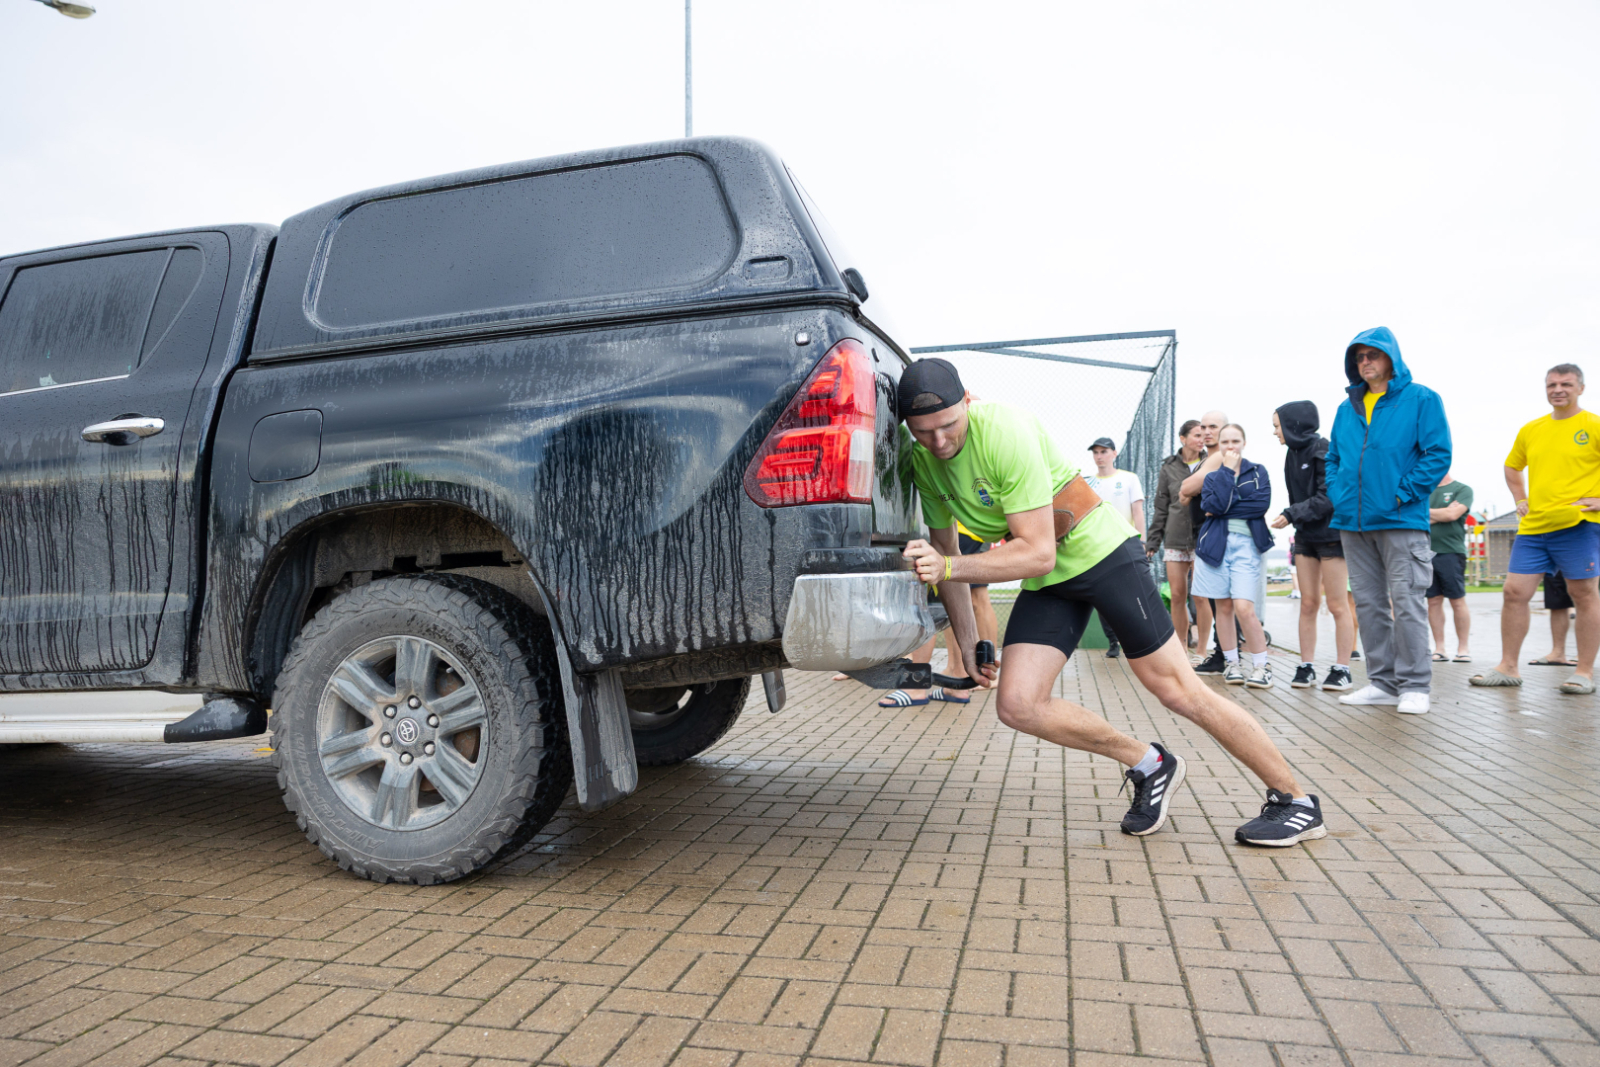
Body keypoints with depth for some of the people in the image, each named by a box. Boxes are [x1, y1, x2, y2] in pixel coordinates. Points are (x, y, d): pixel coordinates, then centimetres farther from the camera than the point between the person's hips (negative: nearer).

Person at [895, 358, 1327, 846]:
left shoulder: (1004, 430, -26)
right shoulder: (922, 463, -3)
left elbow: (1038, 553, -27)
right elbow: (944, 551, 8)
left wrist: (949, 567, -34)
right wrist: (966, 643, 6)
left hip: (1100, 550, -6)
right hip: (1045, 584, 7)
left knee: (1179, 690, -3)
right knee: (1018, 705, -9)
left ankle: (1295, 800, 16)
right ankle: (1149, 765, 12)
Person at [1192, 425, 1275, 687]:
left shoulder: (1257, 471, 10)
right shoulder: (1211, 475, 12)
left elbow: (1262, 503, -8)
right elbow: (1214, 504, -9)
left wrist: (1225, 509, -8)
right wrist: (1227, 470, -5)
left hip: (1246, 543, -2)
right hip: (1216, 543, 2)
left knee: (1244, 608, -13)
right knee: (1224, 607, 5)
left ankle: (1261, 666, -1)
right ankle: (1232, 663, 15)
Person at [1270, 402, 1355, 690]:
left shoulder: (1324, 450, -13)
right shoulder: (1293, 454, 10)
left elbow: (1329, 498, -18)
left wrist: (1291, 515, -19)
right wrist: (1294, 522, 8)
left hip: (1331, 536, -7)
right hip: (1305, 537, 7)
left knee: (1337, 605, -1)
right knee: (1308, 604, 6)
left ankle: (1342, 669, 5)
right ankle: (1306, 667, 9)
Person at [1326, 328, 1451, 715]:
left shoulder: (1422, 399, 0)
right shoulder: (1347, 409, 15)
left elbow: (1438, 454, -7)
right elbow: (1333, 458, 20)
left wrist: (1401, 495, -12)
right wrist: (1337, 495, 4)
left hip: (1401, 520, -6)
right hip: (1353, 523, 6)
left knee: (1407, 602, -5)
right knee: (1368, 603, 8)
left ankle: (1414, 685, 3)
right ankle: (1382, 682, 16)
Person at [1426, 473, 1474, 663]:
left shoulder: (1463, 489, 4)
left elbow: (1452, 514, -10)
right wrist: (1438, 516, -7)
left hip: (1451, 552, -4)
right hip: (1427, 552, 4)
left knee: (1457, 601, -2)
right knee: (1434, 601, 3)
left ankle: (1462, 648, 5)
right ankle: (1439, 649, 7)